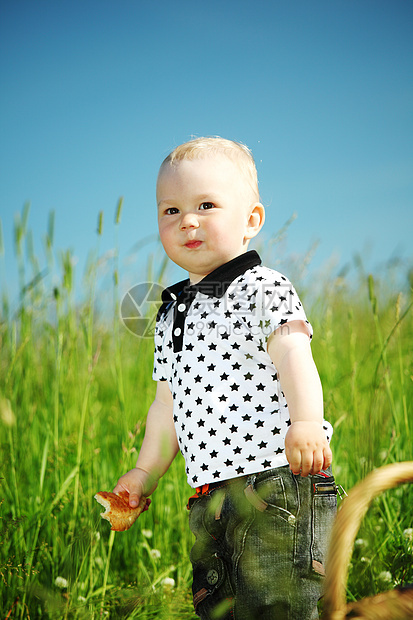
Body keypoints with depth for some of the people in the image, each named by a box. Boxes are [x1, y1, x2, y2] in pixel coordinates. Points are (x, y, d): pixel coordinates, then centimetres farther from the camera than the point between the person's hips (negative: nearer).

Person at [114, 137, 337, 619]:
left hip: (277, 477, -7)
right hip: (210, 496, 8)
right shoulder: (172, 314, 18)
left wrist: (306, 421, -36)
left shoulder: (262, 289, -4)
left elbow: (293, 355, -19)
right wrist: (145, 472, 25)